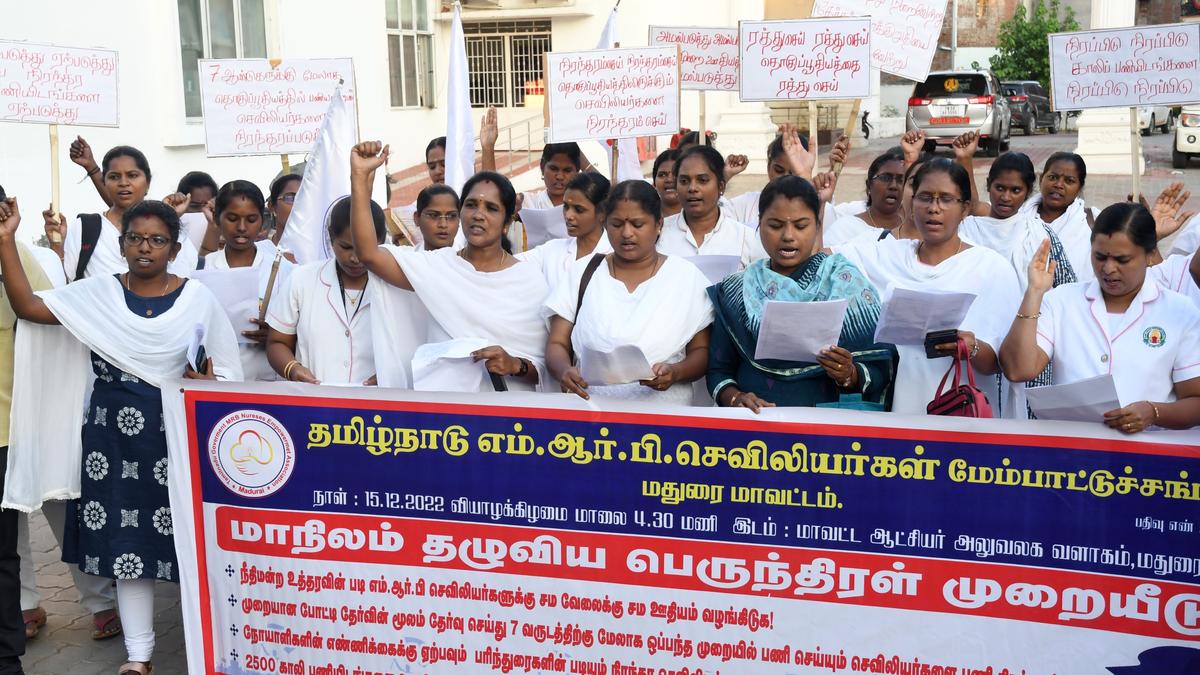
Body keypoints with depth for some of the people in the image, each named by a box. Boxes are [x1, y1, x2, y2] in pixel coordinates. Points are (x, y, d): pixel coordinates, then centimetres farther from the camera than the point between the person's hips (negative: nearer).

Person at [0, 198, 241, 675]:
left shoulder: (198, 298, 0)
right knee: (126, 536, 5)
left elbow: (225, 372, 6)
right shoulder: (98, 293, 3)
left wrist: (207, 382, -14)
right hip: (115, 431, 2)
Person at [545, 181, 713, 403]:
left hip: (665, 412, -1)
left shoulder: (687, 276, 5)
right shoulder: (583, 273, 9)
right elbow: (557, 345, 8)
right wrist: (564, 370, -13)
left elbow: (703, 351, 7)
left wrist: (676, 373, -12)